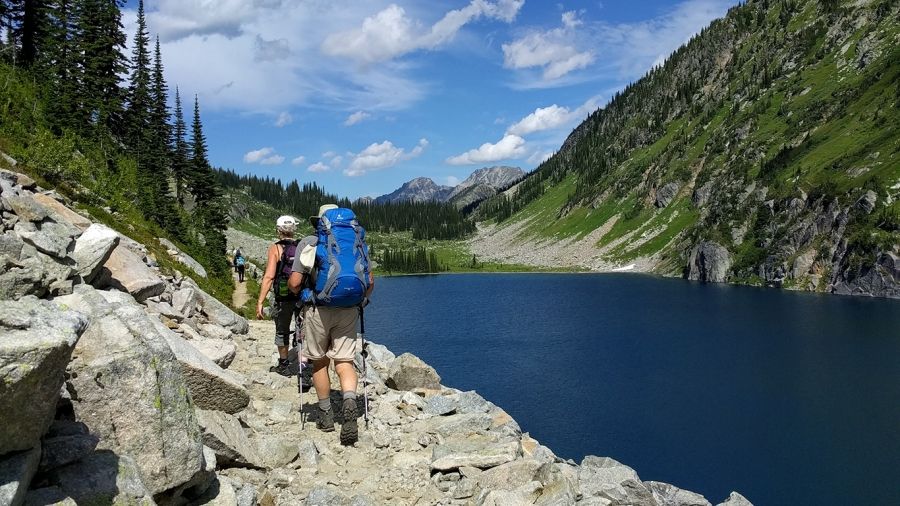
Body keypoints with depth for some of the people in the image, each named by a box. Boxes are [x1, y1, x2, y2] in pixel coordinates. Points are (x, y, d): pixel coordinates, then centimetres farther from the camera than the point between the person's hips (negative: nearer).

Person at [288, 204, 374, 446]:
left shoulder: (308, 246, 1)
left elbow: (294, 283, -5)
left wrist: (300, 294, 17)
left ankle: (326, 416, 23)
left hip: (317, 310, -1)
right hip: (347, 311, 2)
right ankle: (349, 403, -21)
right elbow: (370, 281, 5)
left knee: (320, 362, 13)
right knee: (345, 362, 5)